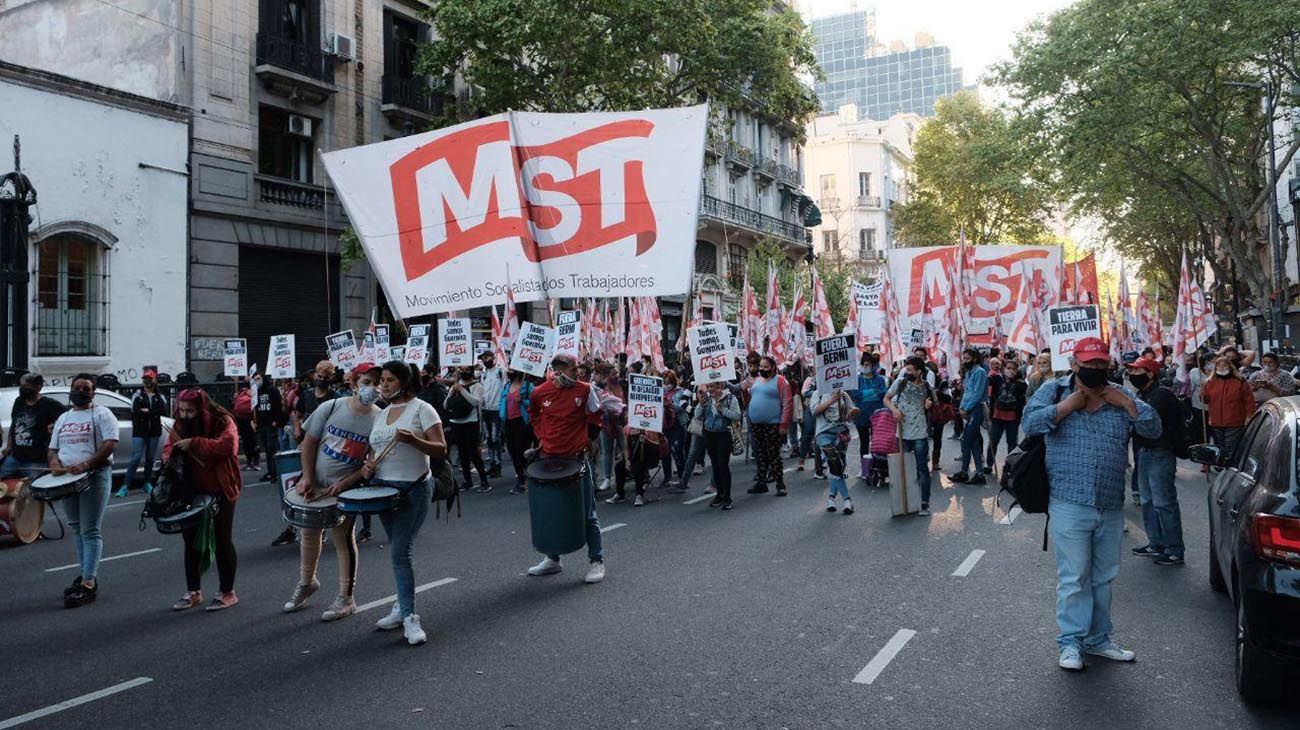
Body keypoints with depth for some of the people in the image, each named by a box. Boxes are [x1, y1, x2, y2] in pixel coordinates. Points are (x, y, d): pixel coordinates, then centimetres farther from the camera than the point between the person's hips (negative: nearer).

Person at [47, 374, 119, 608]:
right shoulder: (63, 418, 18)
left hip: (95, 476, -7)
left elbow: (111, 443, -13)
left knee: (90, 531, -8)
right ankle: (85, 575, 22)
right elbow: (52, 448, 20)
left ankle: (88, 584, -9)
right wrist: (54, 462, -4)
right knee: (76, 528, 12)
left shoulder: (102, 414, -1)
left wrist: (86, 465, -24)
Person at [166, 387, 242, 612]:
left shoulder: (222, 422, -14)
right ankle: (193, 592, 26)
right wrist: (171, 456, -13)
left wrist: (194, 444, -31)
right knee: (192, 540, 13)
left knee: (222, 541, 2)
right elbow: (168, 448, 10)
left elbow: (228, 445, -30)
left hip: (220, 491, -6)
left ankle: (227, 593, 14)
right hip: (192, 491, 6)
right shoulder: (181, 425, 4)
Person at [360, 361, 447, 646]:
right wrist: (368, 465, 2)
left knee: (399, 551, -11)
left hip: (413, 489, -6)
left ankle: (409, 617, -5)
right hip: (383, 487, 6)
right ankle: (403, 606, 21)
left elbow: (441, 450, -11)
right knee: (398, 551, 12)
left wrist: (412, 439, -26)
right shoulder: (381, 414, 14)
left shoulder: (421, 409, -6)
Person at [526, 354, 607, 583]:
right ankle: (552, 559, 27)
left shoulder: (585, 390, -8)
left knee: (587, 513, 1)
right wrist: (541, 436, 8)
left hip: (578, 458, -3)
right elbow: (533, 414, 17)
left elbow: (596, 416, 5)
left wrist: (586, 440, -6)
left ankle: (597, 561, 10)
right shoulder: (540, 392, -2)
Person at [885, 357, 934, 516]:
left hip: (920, 434, -1)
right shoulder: (900, 383, -1)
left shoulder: (927, 388, 0)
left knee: (922, 469, 1)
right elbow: (886, 398, 5)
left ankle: (925, 503, 8)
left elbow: (929, 411, 14)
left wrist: (928, 406, -9)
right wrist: (894, 409, -14)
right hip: (902, 434, 1)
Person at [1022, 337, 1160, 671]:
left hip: (1111, 507, 5)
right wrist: (1071, 403, -15)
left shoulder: (1119, 396, 11)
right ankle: (1070, 641, 11)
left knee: (1104, 577, 15)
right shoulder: (1055, 390, -1)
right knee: (1074, 577, -1)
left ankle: (1098, 638, 29)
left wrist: (1125, 402, -7)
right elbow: (1030, 423, -16)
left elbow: (1153, 428, 4)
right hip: (1070, 505, -5)